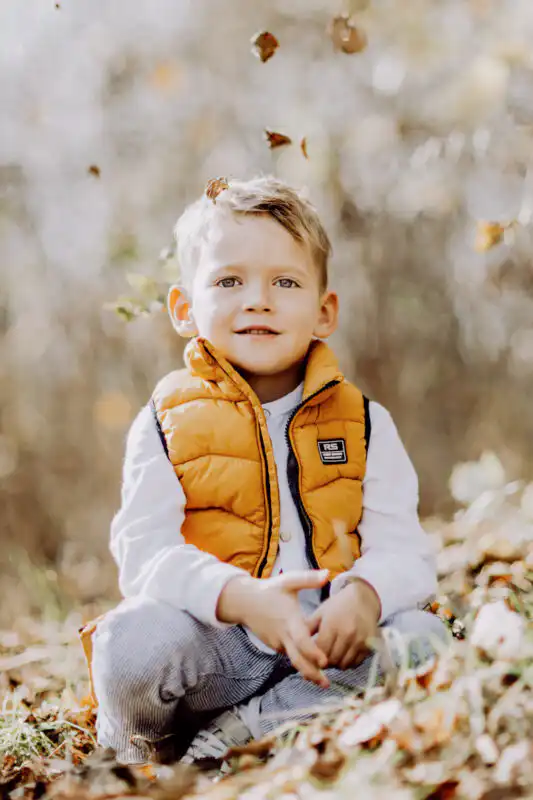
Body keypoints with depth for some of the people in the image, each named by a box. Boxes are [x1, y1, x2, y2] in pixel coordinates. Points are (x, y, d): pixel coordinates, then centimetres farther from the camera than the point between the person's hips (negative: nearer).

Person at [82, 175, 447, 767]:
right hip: (213, 646, -2)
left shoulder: (365, 424, 9)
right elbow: (145, 551, -11)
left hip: (327, 647, 3)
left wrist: (365, 595, -28)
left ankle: (225, 739, -21)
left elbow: (401, 549, -2)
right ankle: (147, 756, 1)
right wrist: (242, 597, -30)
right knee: (135, 641, -33)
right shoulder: (168, 423, 4)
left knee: (420, 635, -25)